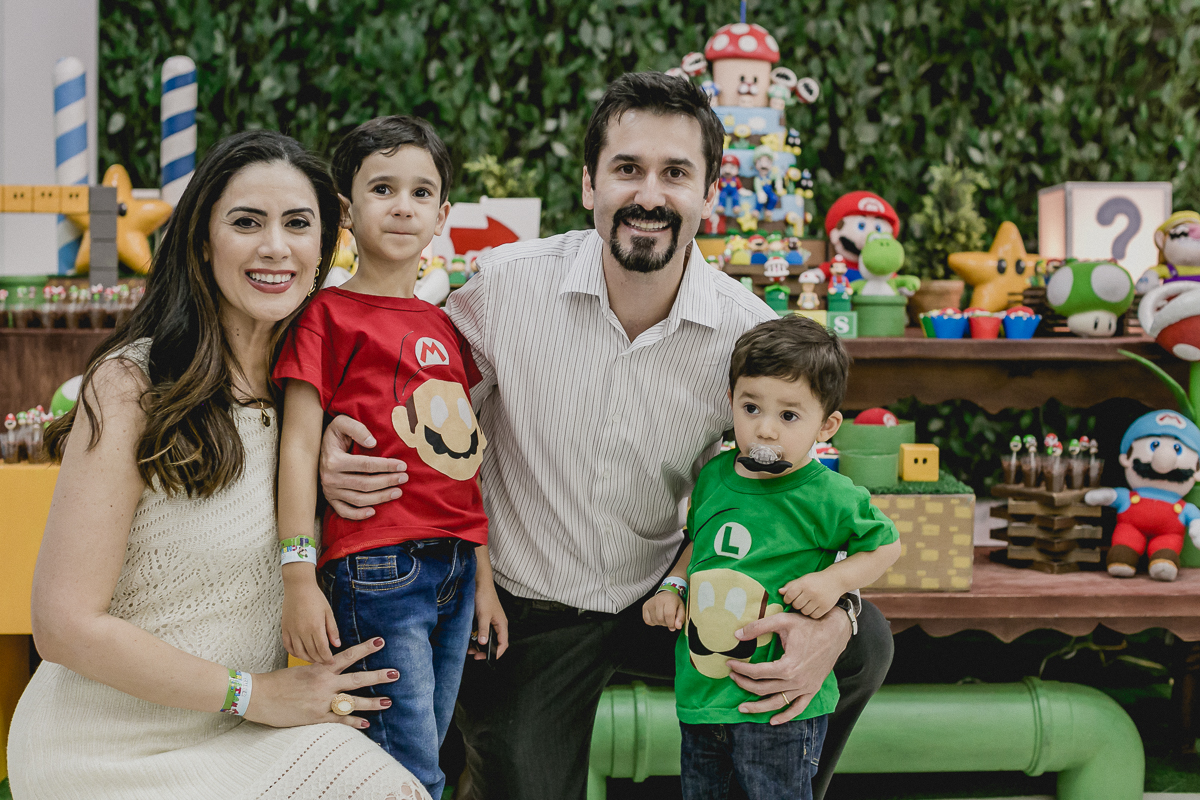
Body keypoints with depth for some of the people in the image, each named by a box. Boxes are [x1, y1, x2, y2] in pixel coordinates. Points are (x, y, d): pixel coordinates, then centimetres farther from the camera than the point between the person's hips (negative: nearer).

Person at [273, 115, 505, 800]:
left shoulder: (444, 326, 15)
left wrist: (484, 579, 17)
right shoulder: (328, 315, -4)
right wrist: (299, 577, -15)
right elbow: (299, 444, -9)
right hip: (377, 571, -6)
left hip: (455, 568, 7)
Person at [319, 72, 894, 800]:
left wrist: (834, 618, -27)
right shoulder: (507, 283, -16)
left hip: (663, 596, 1)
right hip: (523, 612, -1)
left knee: (862, 645, -14)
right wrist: (336, 443, -23)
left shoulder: (752, 337, -14)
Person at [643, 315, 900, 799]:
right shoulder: (714, 477, 2)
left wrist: (834, 579, -15)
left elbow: (885, 545, 0)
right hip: (700, 688, 6)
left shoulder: (828, 499, -14)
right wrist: (673, 586, 5)